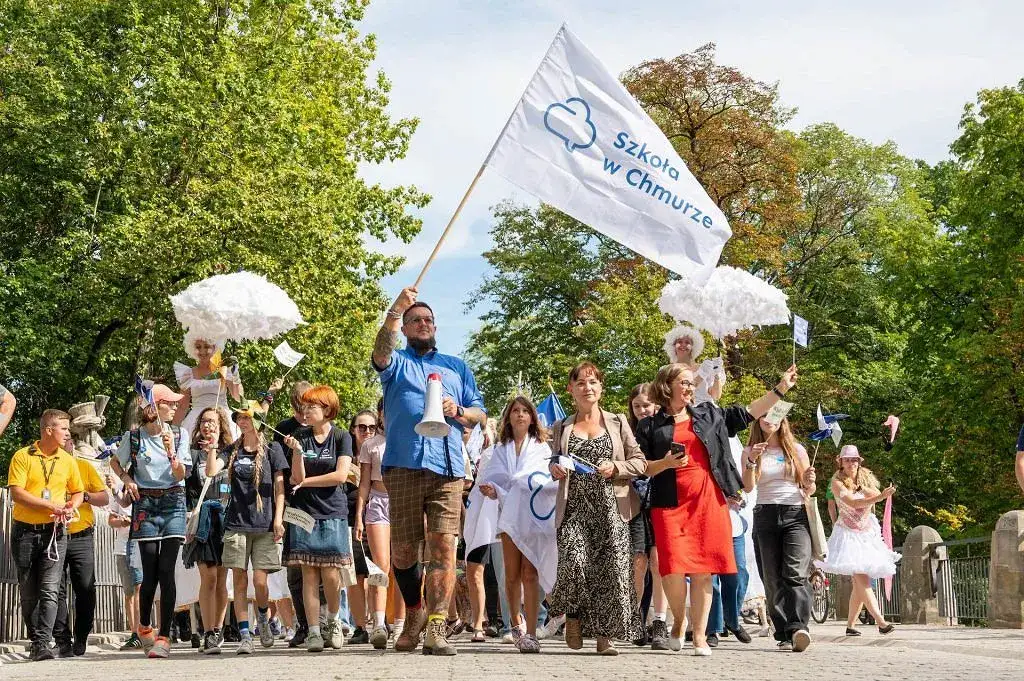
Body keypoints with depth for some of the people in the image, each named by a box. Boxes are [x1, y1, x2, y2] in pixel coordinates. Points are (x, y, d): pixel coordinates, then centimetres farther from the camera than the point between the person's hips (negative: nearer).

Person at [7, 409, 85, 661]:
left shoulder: (67, 460, 9)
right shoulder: (23, 457, -3)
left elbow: (78, 492, 19)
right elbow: (16, 493, -12)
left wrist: (71, 508, -3)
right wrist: (51, 506, -19)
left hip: (55, 532, 1)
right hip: (25, 532, -1)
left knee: (49, 590, -12)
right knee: (29, 592, 7)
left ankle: (43, 643, -17)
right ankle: (35, 641, 19)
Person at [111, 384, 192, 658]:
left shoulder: (179, 435, 4)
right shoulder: (134, 437, 1)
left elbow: (180, 475, -1)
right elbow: (116, 463, 18)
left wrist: (171, 451, -17)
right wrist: (127, 480, 0)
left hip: (173, 503, 1)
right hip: (145, 504, -1)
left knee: (166, 571, -8)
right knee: (150, 572, -3)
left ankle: (164, 636, -7)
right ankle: (144, 628, 21)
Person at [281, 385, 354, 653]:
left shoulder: (341, 437, 1)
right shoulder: (299, 435, 5)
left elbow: (340, 475, -8)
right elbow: (298, 477, -1)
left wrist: (306, 481, -5)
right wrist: (297, 452, -17)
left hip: (332, 512, -1)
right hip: (304, 512, 1)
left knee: (330, 574, -6)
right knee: (309, 573, -4)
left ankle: (333, 621, 18)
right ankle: (313, 631, -2)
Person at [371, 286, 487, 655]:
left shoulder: (457, 367, 25)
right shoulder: (396, 362, 18)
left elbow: (480, 413, 20)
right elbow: (381, 351, -7)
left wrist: (458, 411, -2)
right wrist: (396, 310, -20)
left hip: (447, 467, 1)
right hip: (403, 466, -1)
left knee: (444, 545, -14)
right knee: (403, 550, 1)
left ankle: (436, 629, -20)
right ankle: (414, 614, 24)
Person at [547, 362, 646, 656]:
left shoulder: (617, 422, 12)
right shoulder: (561, 428, 17)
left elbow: (640, 463, 8)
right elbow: (555, 464, 25)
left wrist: (615, 468, -9)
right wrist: (555, 469, 2)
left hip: (611, 507, 0)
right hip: (575, 507, 0)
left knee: (612, 568, -10)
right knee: (574, 561, -21)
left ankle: (605, 634, -1)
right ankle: (573, 615, 5)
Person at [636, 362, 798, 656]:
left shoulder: (709, 414, 17)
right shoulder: (650, 426, 9)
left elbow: (748, 413, 18)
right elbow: (640, 468, 6)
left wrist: (781, 388, 14)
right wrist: (665, 464, -12)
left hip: (708, 502, 2)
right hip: (670, 504, -2)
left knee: (703, 570, -2)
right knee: (673, 568, -14)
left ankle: (700, 636, 4)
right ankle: (679, 620, 12)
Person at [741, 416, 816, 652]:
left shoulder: (797, 450, 13)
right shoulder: (750, 452, 12)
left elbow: (808, 491, 16)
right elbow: (747, 487, 0)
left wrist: (810, 483, -7)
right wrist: (752, 461, -14)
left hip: (795, 515, -1)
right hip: (765, 516, 1)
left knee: (796, 573, -19)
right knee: (773, 578, -2)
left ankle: (798, 628, -32)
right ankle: (784, 634, 1)